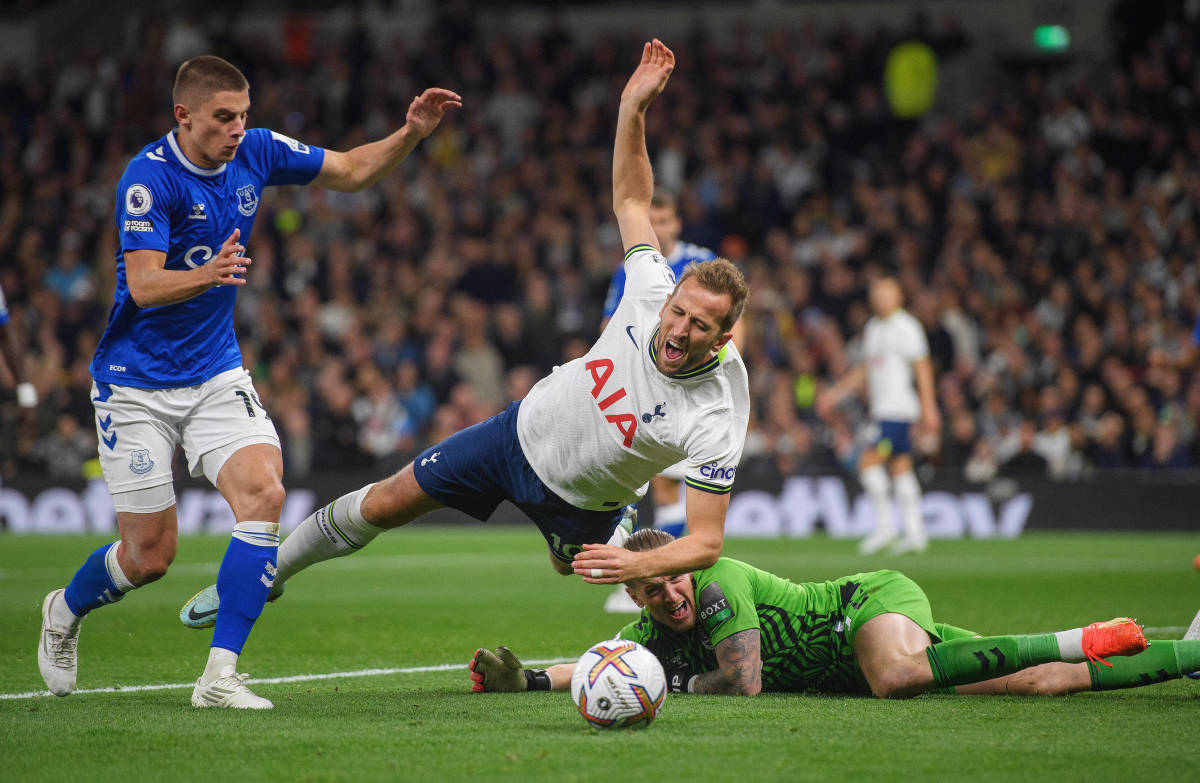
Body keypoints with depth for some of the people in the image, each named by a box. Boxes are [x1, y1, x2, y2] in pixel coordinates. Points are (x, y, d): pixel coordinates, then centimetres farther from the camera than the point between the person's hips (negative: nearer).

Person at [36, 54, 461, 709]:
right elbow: (143, 286, -29)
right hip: (137, 381, -5)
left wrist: (412, 133, -6)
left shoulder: (256, 153, -2)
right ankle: (63, 612, 33)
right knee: (150, 555, -1)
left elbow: (352, 171, 11)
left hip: (216, 373, 5)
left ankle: (220, 674, -17)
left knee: (264, 493, -21)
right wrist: (207, 275, -48)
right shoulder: (148, 177, -20)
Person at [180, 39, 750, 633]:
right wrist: (633, 106, -21)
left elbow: (708, 542, -33)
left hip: (577, 506, -3)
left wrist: (638, 565, -51)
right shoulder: (653, 293, -23)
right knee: (384, 504, 7)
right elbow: (630, 199, -9)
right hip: (522, 430, 3)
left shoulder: (714, 418, -33)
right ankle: (265, 575, 28)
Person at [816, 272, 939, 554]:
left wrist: (928, 407, -15)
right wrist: (835, 393, 23)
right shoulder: (872, 328, 16)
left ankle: (884, 525, -8)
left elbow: (923, 369, -11)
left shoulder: (906, 327, -8)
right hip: (882, 410, 8)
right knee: (901, 468, 7)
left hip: (899, 409, -8)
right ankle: (915, 533, 8)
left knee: (869, 462, -14)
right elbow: (865, 370, 26)